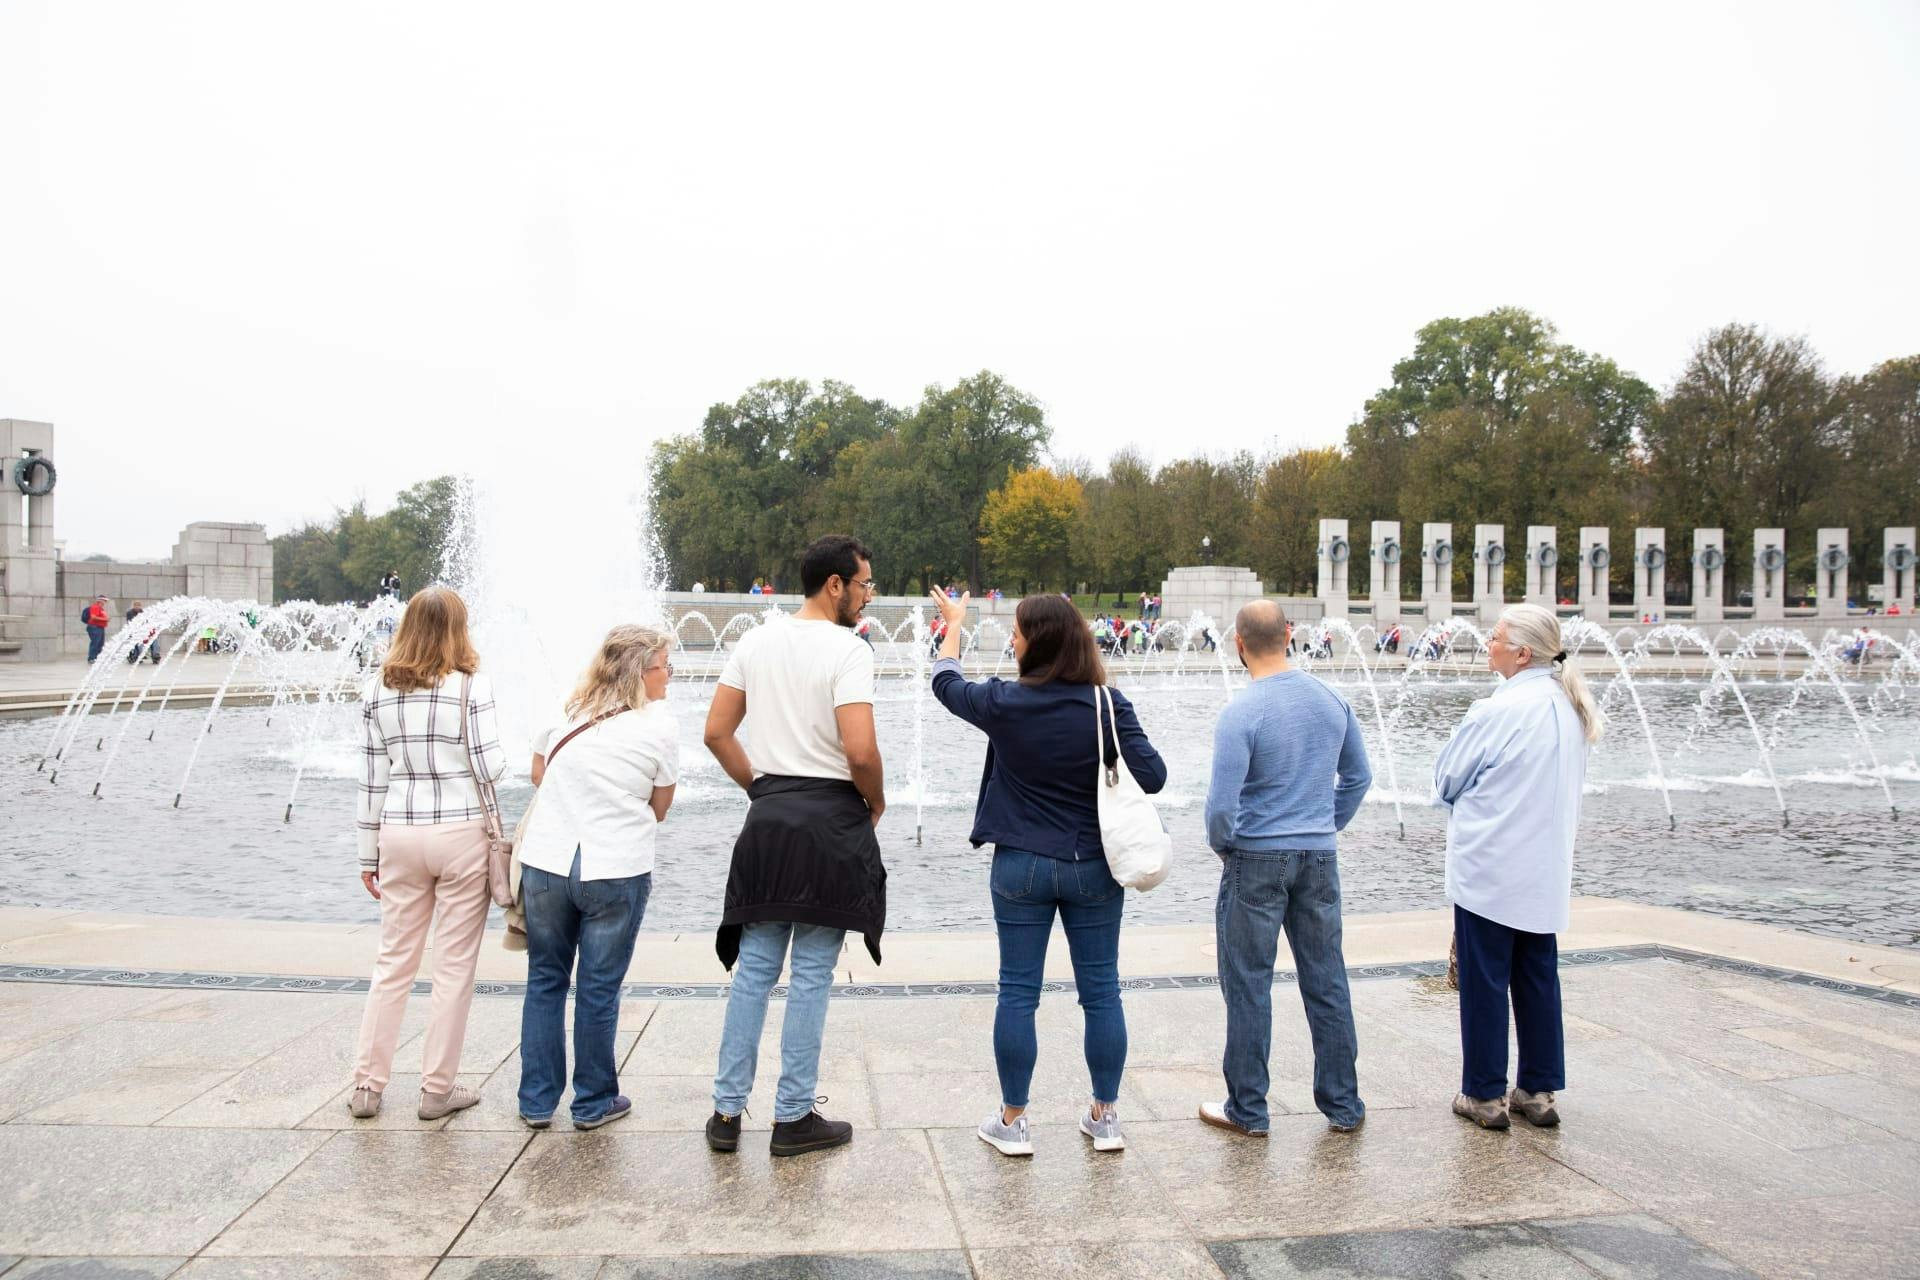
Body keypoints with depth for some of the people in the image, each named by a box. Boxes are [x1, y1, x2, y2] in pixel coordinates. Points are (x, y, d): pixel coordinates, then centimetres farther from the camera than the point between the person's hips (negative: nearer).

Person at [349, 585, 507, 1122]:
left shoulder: (377, 689, 4)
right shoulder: (472, 684, -8)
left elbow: (372, 779, 5)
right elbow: (490, 768, -10)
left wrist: (368, 854, 12)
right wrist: (495, 753, 14)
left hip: (400, 836, 4)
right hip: (462, 833, -4)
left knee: (393, 962, 14)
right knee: (454, 966, 6)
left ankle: (367, 1086, 19)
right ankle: (437, 1089, 14)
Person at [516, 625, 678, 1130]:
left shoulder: (568, 710, 6)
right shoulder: (659, 726, -6)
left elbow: (538, 774, 18)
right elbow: (659, 809, 2)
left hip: (546, 861, 4)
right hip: (616, 870, -4)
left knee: (545, 980, 16)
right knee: (599, 989, 8)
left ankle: (537, 1101, 23)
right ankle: (593, 1103, 20)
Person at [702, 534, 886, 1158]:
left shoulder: (756, 641, 8)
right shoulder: (847, 650, -12)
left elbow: (716, 732, 9)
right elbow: (860, 751, -20)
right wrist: (876, 802, -2)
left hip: (768, 817, 6)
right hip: (831, 819, -6)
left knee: (755, 967, 13)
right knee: (812, 974, 3)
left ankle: (727, 1111, 18)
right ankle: (793, 1117, 12)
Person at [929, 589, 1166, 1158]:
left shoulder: (1005, 703, -10)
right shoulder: (1109, 705, -10)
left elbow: (946, 683, 9)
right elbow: (1152, 776, -10)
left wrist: (954, 623, 25)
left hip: (1021, 866, -1)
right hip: (1094, 868, 1)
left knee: (1017, 993, 8)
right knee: (1101, 991, 12)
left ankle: (1013, 1121, 17)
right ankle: (1104, 1117, 22)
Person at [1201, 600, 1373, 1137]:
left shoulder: (1241, 712, -17)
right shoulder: (1331, 700, 2)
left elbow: (1222, 801, -19)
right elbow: (1359, 777, 12)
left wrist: (1221, 846, 0)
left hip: (1256, 860, -5)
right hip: (1319, 858, 5)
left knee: (1248, 986, 5)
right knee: (1326, 981, 13)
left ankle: (1248, 1109, 14)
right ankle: (1343, 1104, 22)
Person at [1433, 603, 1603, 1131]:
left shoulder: (1499, 711, -20)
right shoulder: (1571, 706, 4)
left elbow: (1445, 780, -8)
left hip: (1489, 868, -7)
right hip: (1546, 869, 7)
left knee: (1484, 980, 4)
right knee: (1538, 977, 14)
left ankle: (1485, 1094, 12)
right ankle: (1540, 1090, 23)